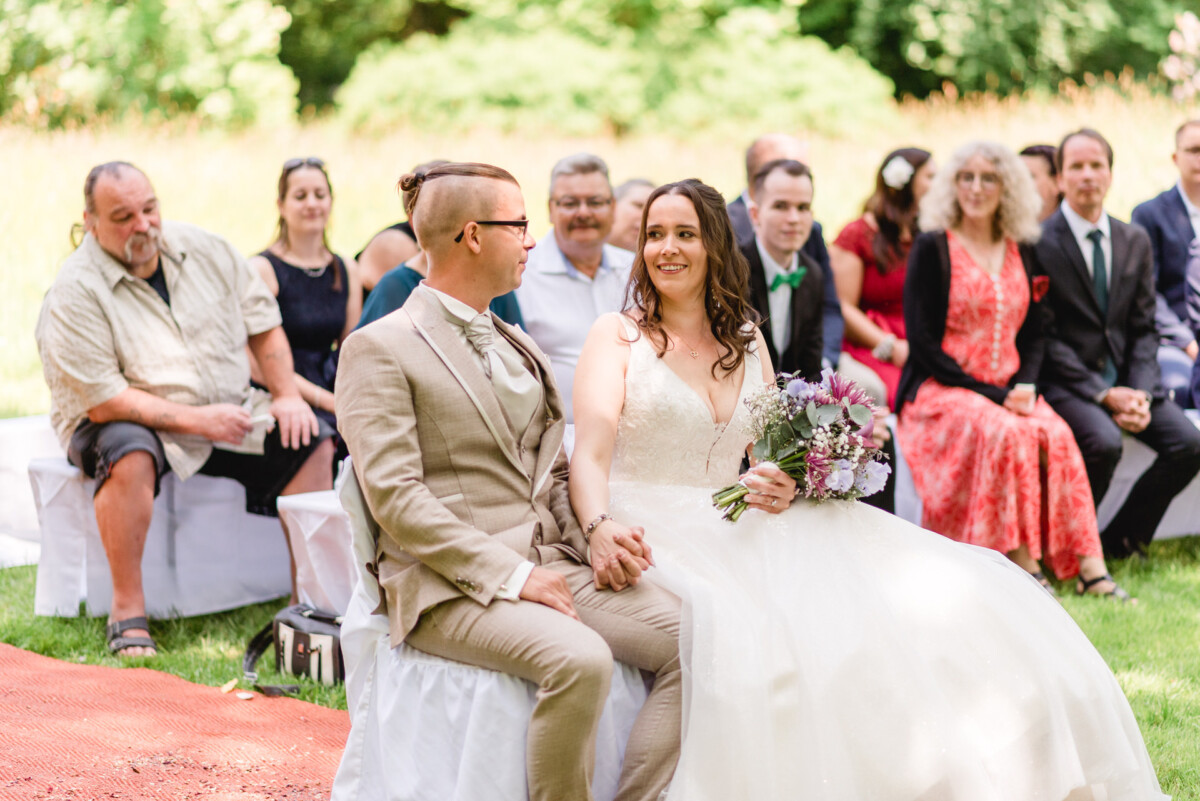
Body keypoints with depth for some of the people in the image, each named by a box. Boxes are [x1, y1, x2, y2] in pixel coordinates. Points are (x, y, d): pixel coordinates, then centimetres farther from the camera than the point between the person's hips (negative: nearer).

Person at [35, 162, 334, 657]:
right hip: (133, 421, -5)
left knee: (313, 441, -10)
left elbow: (262, 323, 10)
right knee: (129, 454, -39)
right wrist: (197, 419, -24)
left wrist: (287, 395, -4)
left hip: (227, 412, 6)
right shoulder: (75, 293, -16)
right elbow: (101, 401, -21)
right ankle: (127, 610, -28)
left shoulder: (202, 249, 2)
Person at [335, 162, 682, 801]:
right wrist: (510, 574, -18)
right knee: (580, 659, -32)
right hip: (450, 585, -7)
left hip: (550, 563, 7)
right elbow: (395, 497, -13)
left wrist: (594, 533, 1)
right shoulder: (379, 350, -4)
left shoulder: (518, 349, 21)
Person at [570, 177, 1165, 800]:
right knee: (731, 626, -39)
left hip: (732, 531, 4)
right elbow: (590, 457, -9)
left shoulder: (746, 341, 19)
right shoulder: (616, 336, 4)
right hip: (648, 533, -4)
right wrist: (602, 527, -30)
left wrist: (783, 488, -5)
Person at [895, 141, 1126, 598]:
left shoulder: (1022, 253, 14)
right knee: (1005, 434, -33)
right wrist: (993, 395, -14)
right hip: (941, 390, -4)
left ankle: (1087, 567, -28)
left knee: (1055, 435, -26)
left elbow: (1033, 336, 17)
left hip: (1008, 393, 4)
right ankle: (1023, 569, -28)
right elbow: (923, 345, -7)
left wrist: (1026, 386, -6)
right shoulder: (933, 248, -2)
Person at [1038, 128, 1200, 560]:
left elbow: (1143, 327, 10)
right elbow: (1044, 336, -10)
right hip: (1065, 381, -6)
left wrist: (1139, 391, -8)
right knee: (1104, 442, -32)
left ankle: (1119, 542, 1)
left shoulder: (1135, 240, 11)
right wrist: (1104, 395, -16)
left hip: (1126, 379, 6)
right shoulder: (1037, 243, -7)